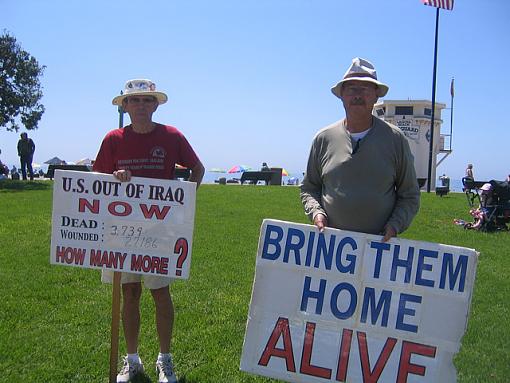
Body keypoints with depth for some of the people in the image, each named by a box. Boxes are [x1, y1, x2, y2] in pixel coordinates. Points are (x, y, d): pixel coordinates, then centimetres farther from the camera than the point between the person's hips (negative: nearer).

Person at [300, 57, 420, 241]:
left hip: (380, 243, 0)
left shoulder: (395, 139, 3)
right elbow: (308, 188, 13)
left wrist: (395, 225, -8)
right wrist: (316, 212, -5)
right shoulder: (324, 138, 5)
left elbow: (410, 195, 8)